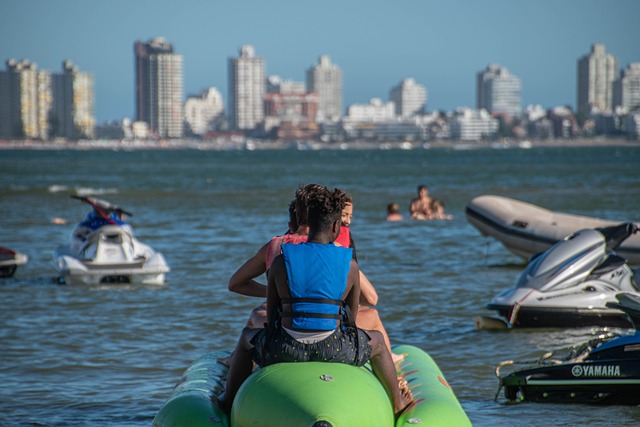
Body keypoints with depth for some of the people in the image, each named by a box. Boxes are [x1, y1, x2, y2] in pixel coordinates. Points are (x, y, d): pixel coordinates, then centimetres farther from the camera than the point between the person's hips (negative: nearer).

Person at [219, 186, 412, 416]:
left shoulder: (280, 261, -1)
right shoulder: (349, 265, -2)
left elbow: (271, 315, 6)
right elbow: (351, 317, 9)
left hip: (286, 349, 1)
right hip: (333, 350, -1)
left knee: (247, 338, 36)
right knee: (377, 341, 33)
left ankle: (228, 401, 44)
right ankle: (397, 404, 43)